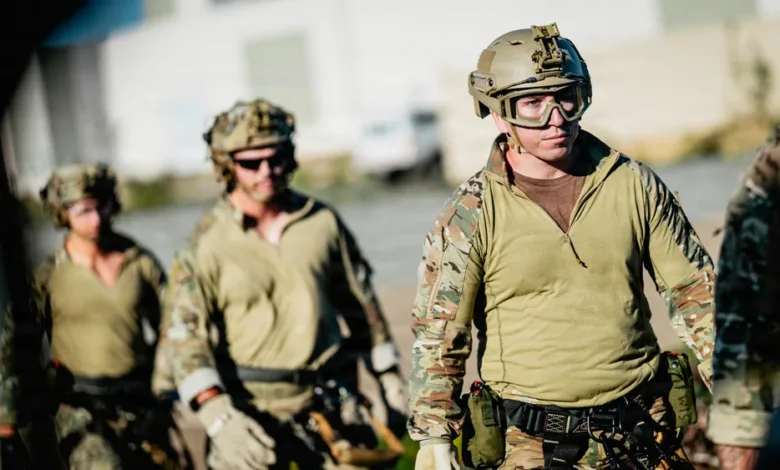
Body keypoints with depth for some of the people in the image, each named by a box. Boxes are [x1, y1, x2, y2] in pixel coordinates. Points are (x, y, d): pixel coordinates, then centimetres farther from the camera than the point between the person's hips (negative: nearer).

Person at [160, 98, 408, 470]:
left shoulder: (323, 223, 6)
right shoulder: (206, 245, -5)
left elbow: (362, 303, 16)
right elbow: (184, 335, -11)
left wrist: (390, 382, 17)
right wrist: (218, 417, -24)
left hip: (327, 407, 3)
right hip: (251, 410, -3)